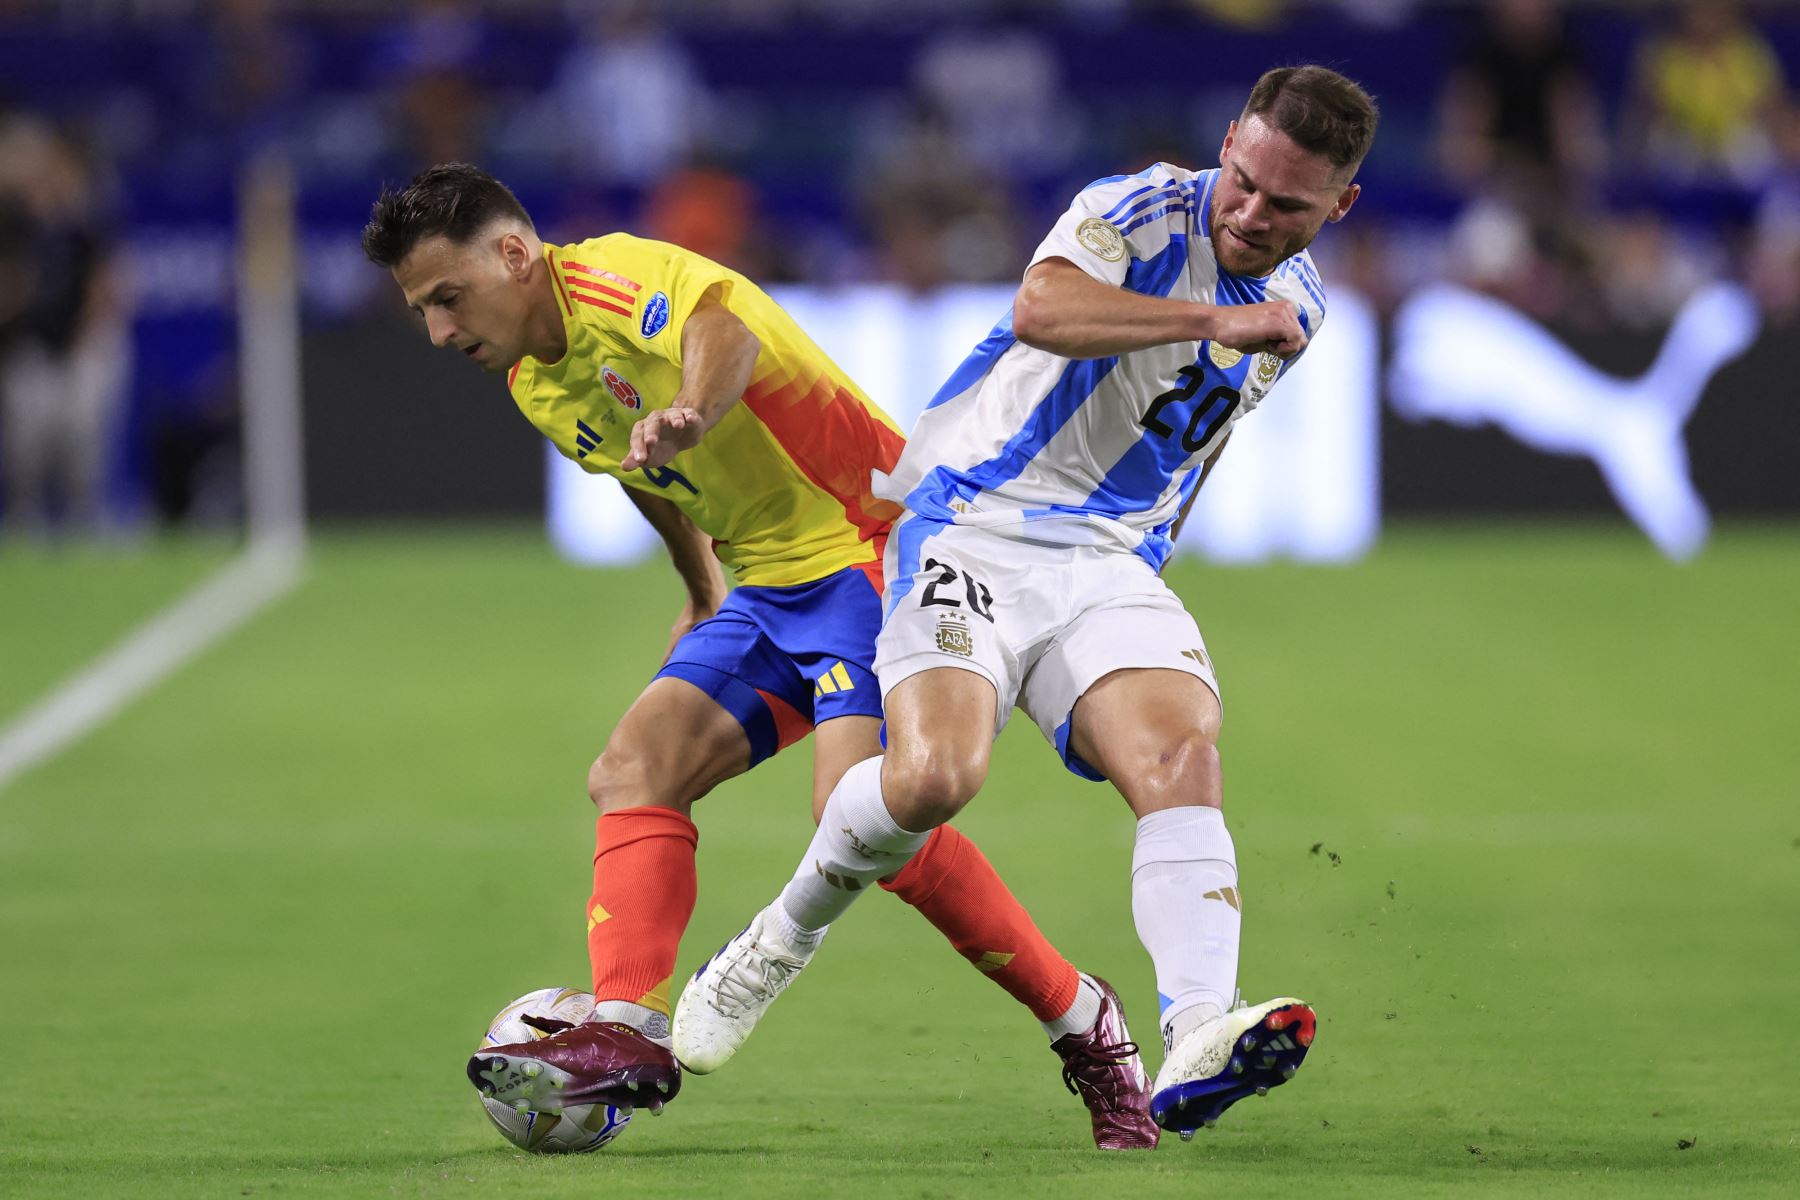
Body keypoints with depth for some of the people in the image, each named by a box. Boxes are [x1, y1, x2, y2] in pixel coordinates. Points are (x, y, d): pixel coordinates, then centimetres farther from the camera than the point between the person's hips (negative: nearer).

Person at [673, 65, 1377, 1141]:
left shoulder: (1299, 307, 12)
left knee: (1182, 755, -24)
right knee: (933, 776, -27)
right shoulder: (1143, 210, -10)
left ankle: (1197, 1049, -41)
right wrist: (1220, 319, -28)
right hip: (978, 522, -5)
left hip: (1112, 568, 5)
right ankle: (781, 941, 4)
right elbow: (1042, 308, -32)